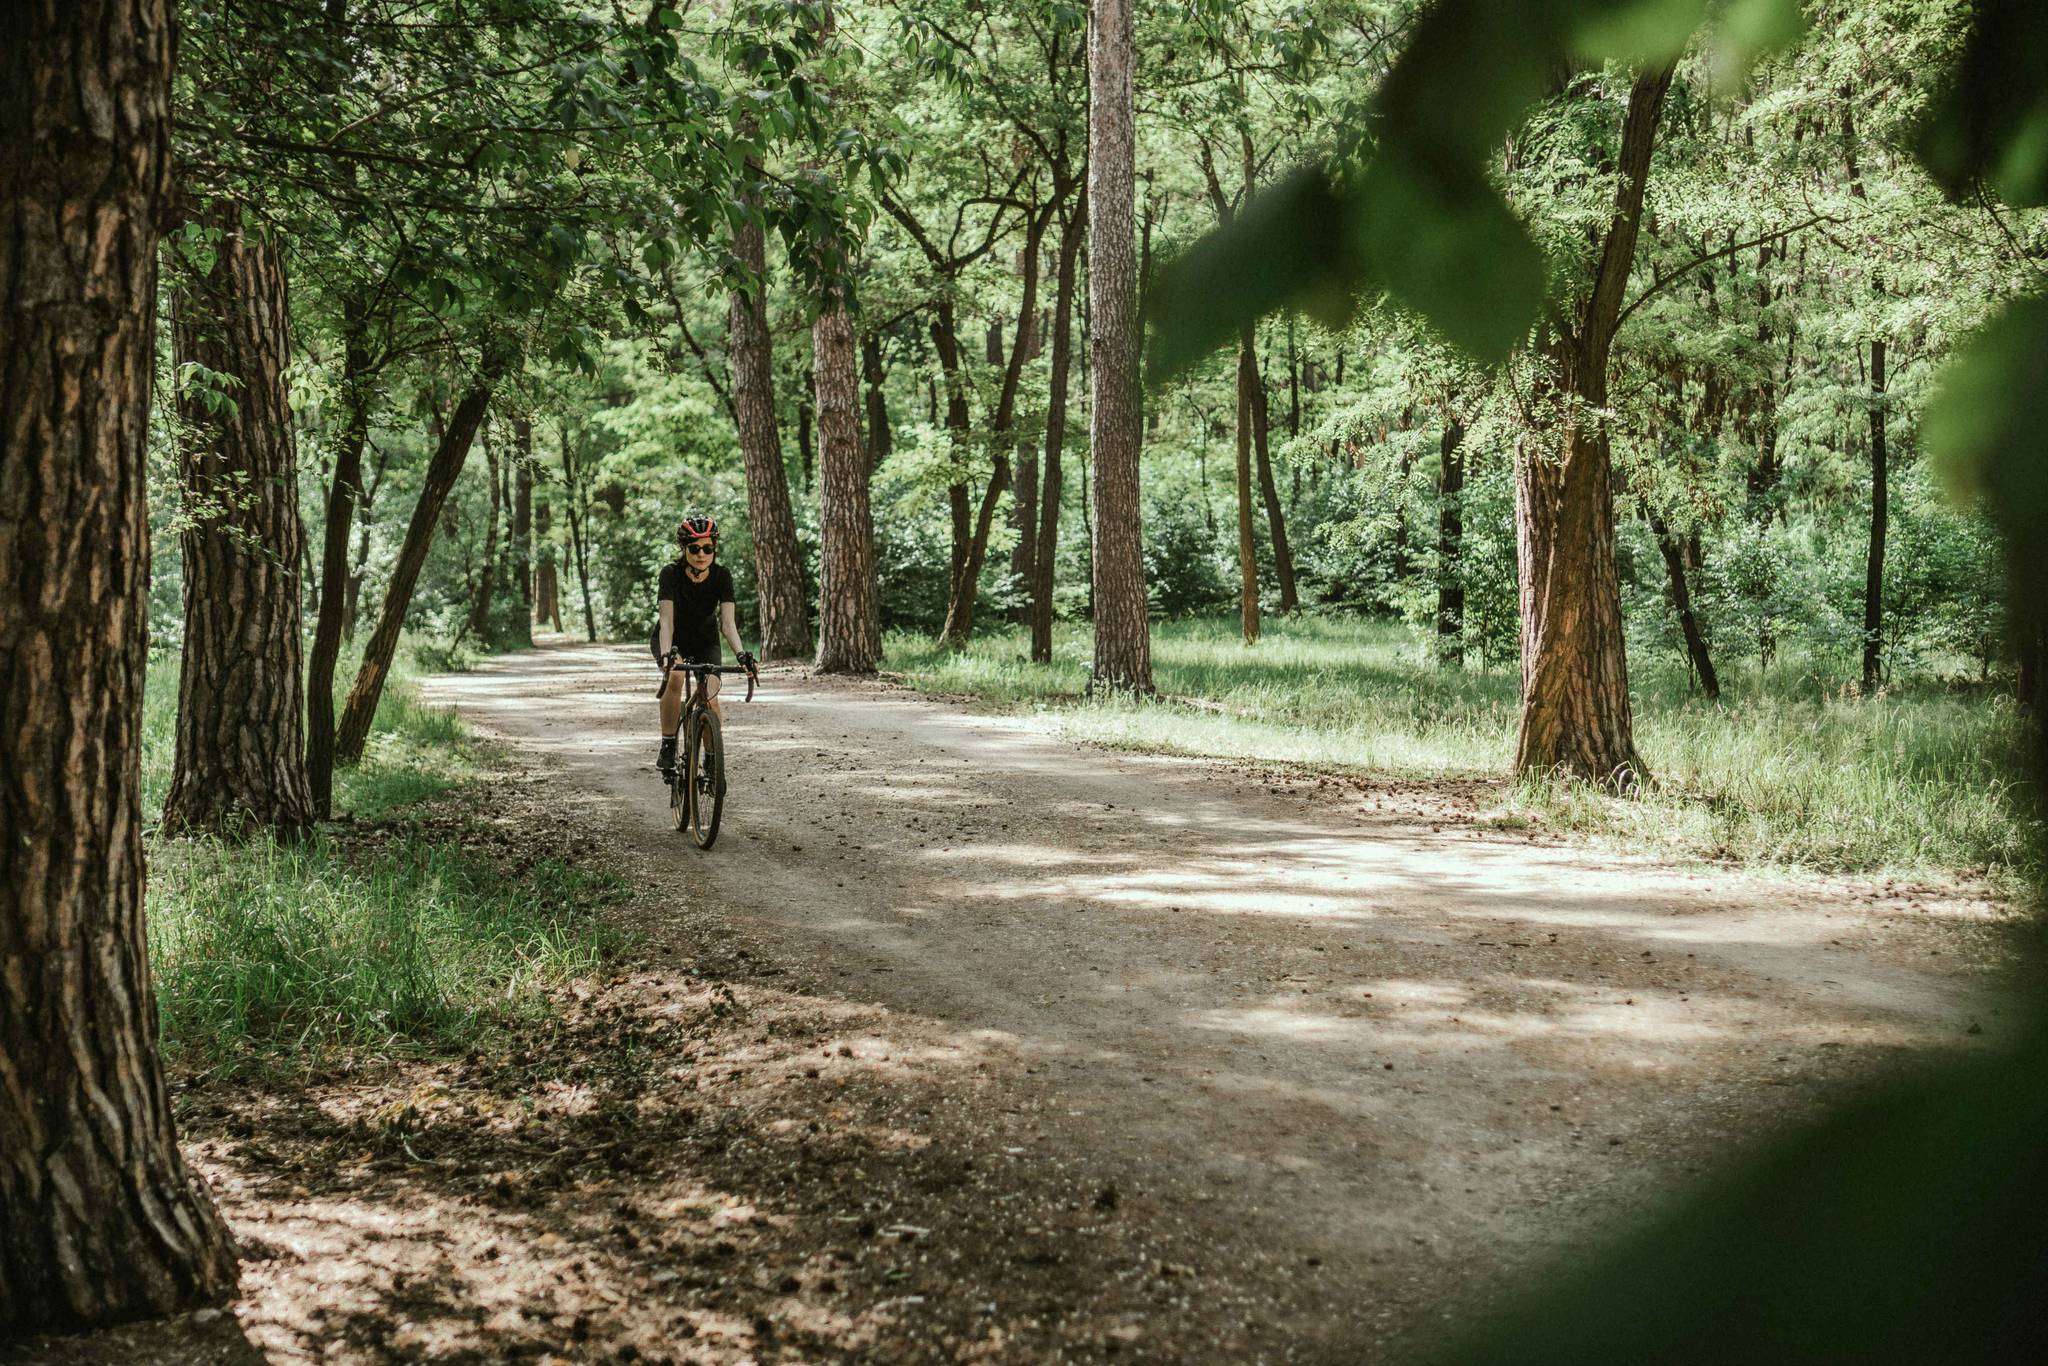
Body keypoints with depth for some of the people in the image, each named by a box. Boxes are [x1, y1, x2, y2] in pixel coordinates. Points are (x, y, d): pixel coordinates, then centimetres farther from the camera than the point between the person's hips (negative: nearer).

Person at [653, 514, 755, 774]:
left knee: (710, 697, -20)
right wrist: (666, 653, -52)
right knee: (675, 677, -33)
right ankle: (668, 747, -20)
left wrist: (740, 652, -46)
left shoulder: (722, 576, -22)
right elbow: (667, 620, -35)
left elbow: (728, 622, -29)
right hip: (673, 640, -1)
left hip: (705, 642, 2)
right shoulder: (671, 573, -26)